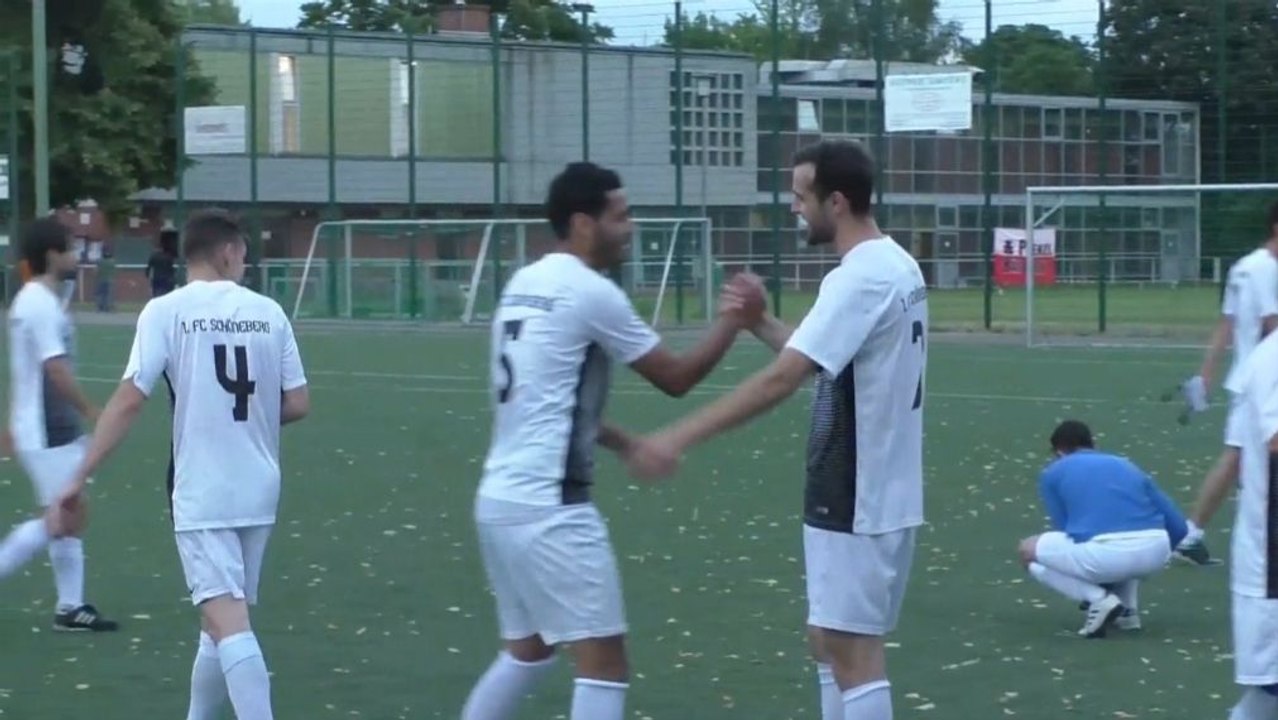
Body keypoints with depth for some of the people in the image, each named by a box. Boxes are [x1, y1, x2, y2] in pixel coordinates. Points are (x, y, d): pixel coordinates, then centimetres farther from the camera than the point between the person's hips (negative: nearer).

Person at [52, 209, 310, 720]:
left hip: (201, 495, -4)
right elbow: (297, 404, 3)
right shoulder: (268, 312, 3)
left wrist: (80, 477, -7)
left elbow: (129, 400, -11)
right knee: (222, 624, 17)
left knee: (227, 621, -11)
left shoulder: (166, 312, -6)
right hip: (259, 490, 4)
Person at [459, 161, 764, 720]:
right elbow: (675, 378, -4)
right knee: (604, 662, -5)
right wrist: (734, 319, 6)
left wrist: (629, 444, 23)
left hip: (500, 498, 9)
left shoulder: (525, 284, 14)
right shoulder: (590, 293, -12)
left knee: (526, 650, 23)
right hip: (549, 507, -9)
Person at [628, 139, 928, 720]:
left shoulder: (859, 278, -20)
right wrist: (759, 323, 4)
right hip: (877, 493, 10)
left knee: (851, 648, -5)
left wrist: (680, 438, -27)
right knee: (831, 641, 16)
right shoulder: (896, 267, 11)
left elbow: (781, 380, -27)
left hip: (856, 500, -10)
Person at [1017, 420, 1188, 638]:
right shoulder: (1127, 465, 28)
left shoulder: (1053, 473, 19)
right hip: (1156, 552, 5)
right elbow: (1178, 527, 26)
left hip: (1105, 554, -5)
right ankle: (1127, 609, 22)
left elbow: (1065, 533, 20)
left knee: (1028, 551, 23)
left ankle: (1099, 599, 3)